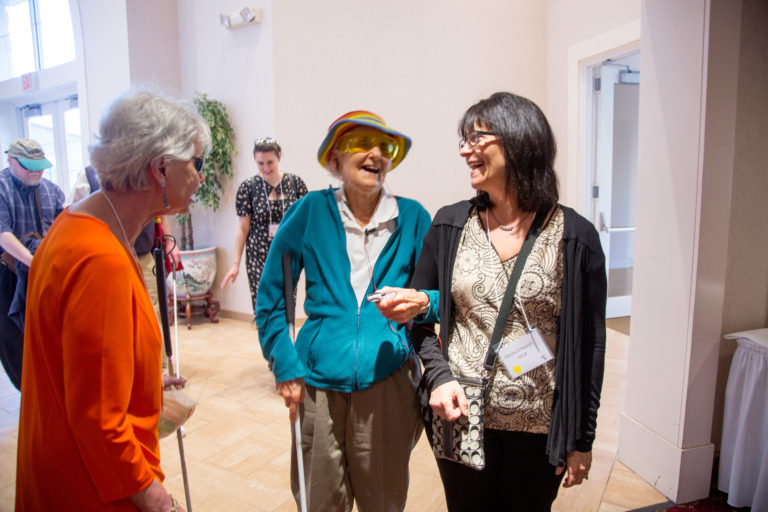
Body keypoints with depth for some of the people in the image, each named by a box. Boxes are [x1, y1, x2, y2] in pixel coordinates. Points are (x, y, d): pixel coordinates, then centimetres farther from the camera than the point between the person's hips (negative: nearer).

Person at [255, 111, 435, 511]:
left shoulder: (412, 217, 0)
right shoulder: (310, 211, -2)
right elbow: (270, 298, 4)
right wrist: (286, 369, 0)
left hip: (387, 382, 1)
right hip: (318, 382, 0)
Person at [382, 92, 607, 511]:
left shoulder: (575, 236, -9)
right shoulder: (449, 225, -2)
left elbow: (589, 345, -4)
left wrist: (582, 438, 0)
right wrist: (438, 376, -11)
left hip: (538, 430, -1)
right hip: (460, 421, 2)